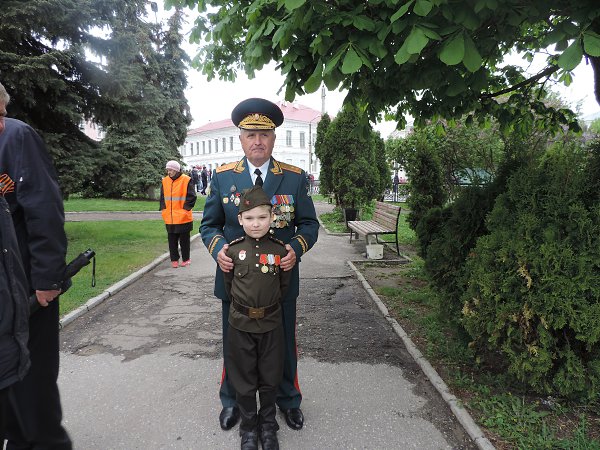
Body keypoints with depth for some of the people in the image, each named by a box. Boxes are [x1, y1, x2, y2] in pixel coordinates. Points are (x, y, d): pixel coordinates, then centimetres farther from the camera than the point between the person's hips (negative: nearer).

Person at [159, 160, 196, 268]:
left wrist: (185, 209, -11)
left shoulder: (186, 180, -7)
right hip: (169, 218, 4)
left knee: (184, 239, 6)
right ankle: (174, 259, 19)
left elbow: (192, 197, -8)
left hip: (183, 218, -4)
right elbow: (162, 198, 15)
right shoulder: (165, 181, 8)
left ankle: (185, 259, 19)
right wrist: (163, 209, 5)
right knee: (172, 240, 9)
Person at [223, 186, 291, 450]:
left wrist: (268, 305, 5)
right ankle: (249, 428, 36)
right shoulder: (233, 250, -8)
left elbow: (284, 285, 3)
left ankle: (268, 426, 37)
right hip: (240, 324, 0)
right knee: (244, 380, 14)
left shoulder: (280, 250, -9)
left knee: (270, 379, 15)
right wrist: (243, 304, 7)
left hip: (271, 324, 0)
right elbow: (228, 285, 5)